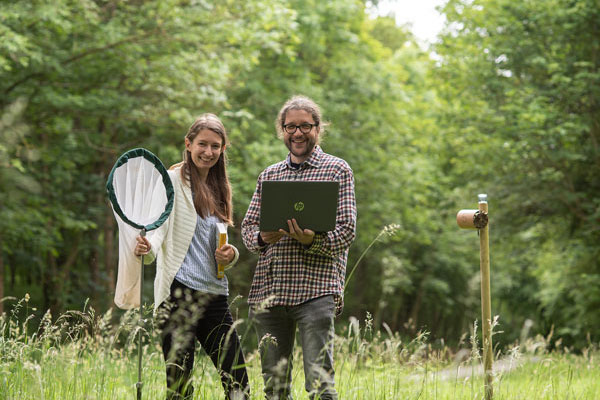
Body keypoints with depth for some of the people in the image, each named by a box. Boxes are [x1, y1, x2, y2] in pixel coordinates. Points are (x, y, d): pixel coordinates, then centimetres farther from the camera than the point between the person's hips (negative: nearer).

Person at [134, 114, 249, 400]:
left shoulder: (217, 188, 20)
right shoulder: (173, 180, -1)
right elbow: (158, 227, -12)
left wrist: (230, 255, 2)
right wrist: (148, 247, -35)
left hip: (215, 294, 7)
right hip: (179, 291, -6)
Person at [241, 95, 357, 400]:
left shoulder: (337, 169, 6)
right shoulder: (269, 175, 19)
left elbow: (347, 229, -1)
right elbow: (248, 225, 17)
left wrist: (313, 240, -21)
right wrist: (262, 239, -7)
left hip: (316, 288, -5)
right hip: (267, 291, 5)